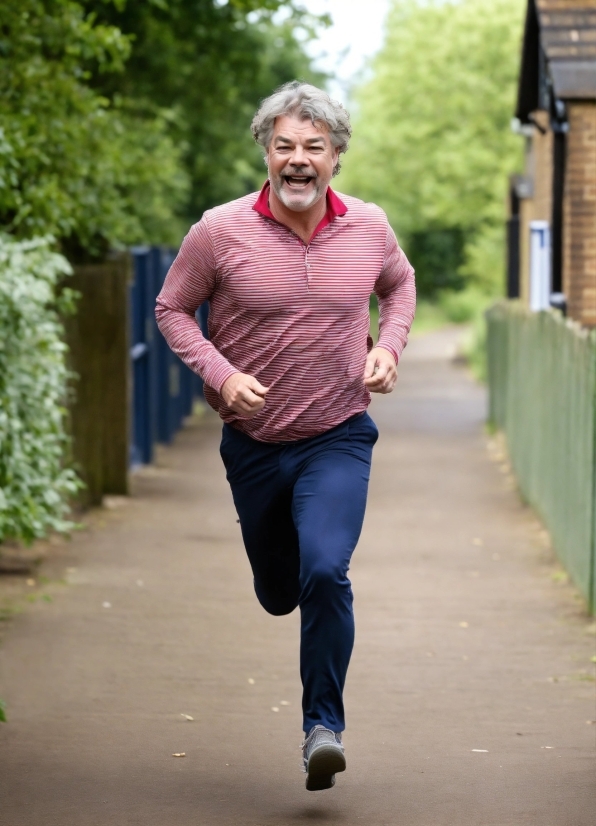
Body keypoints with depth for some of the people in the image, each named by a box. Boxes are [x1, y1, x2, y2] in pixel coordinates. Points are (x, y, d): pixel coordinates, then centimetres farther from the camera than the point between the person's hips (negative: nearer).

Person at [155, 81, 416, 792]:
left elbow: (400, 285, 16)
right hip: (254, 441, 1)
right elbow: (172, 309, -1)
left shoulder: (369, 227, -5)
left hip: (339, 438, -1)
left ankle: (323, 724, -5)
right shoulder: (221, 232, -12)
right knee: (277, 590, 16)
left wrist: (389, 345, -2)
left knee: (325, 572, -21)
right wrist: (221, 373, -16)